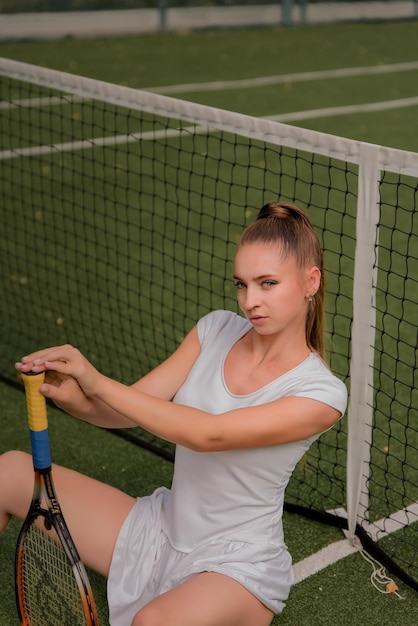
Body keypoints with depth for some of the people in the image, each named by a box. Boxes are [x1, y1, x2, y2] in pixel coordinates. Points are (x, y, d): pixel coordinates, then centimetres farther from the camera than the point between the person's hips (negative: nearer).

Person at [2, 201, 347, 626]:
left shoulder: (322, 394, -19)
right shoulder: (217, 330, -3)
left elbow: (207, 435, -29)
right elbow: (128, 410, -5)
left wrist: (96, 382, -32)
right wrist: (74, 397, -28)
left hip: (236, 566, -5)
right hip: (160, 529, 6)